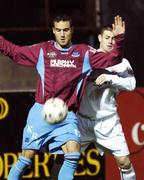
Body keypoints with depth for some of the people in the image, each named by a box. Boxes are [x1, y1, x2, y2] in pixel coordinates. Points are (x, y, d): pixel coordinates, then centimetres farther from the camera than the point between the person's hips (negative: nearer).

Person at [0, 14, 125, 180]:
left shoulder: (84, 53, 10)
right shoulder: (43, 50, 9)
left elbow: (111, 60, 6)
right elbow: (13, 51, 14)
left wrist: (119, 39, -8)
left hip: (67, 116, 1)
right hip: (41, 112, -1)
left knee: (73, 153, -19)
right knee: (27, 157, -3)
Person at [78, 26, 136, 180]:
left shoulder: (122, 62, 2)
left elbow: (131, 84, -12)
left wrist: (110, 78, -23)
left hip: (108, 121, 0)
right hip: (84, 119, 1)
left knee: (124, 161, -4)